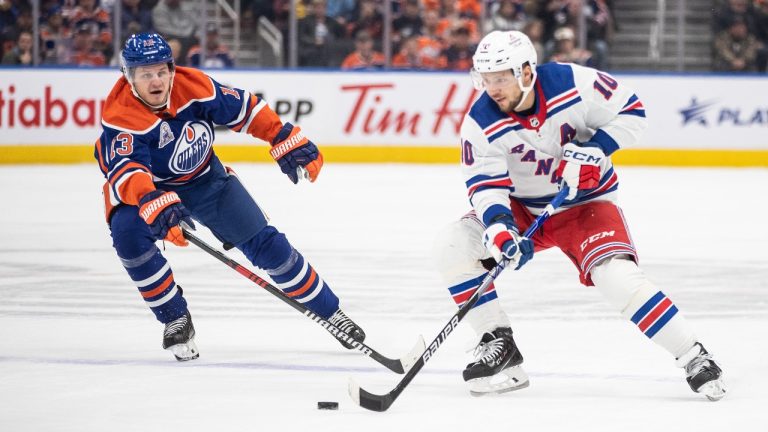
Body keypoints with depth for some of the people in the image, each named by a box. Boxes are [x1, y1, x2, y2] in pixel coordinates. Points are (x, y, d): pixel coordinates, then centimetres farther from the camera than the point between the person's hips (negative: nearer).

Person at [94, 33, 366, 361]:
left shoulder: (194, 85, -21)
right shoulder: (120, 115, -32)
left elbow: (244, 108, -5)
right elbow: (125, 171, -45)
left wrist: (285, 140, -7)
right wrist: (154, 203, -62)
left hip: (205, 178, 3)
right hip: (145, 187, -3)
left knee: (265, 243, -1)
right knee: (129, 236, -32)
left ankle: (329, 312, 16)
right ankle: (176, 320, -14)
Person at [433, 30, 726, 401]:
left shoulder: (574, 83, -22)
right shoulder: (481, 123, -18)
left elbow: (631, 111, -13)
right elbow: (485, 184, -22)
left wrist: (593, 150, -26)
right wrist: (498, 227, -41)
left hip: (587, 203, -3)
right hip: (522, 209, 4)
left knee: (617, 277, -28)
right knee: (452, 245, -15)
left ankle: (693, 359, -16)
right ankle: (499, 346, -5)